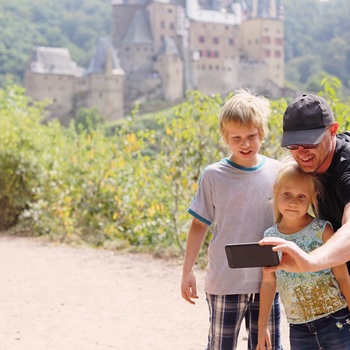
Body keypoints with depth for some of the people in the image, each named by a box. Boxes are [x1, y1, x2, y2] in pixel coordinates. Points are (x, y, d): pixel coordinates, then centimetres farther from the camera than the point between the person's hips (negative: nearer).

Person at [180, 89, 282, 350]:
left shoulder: (277, 173, -1)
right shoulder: (213, 175, -4)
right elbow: (200, 225, 2)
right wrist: (187, 271, 0)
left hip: (267, 282, 1)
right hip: (225, 284, -1)